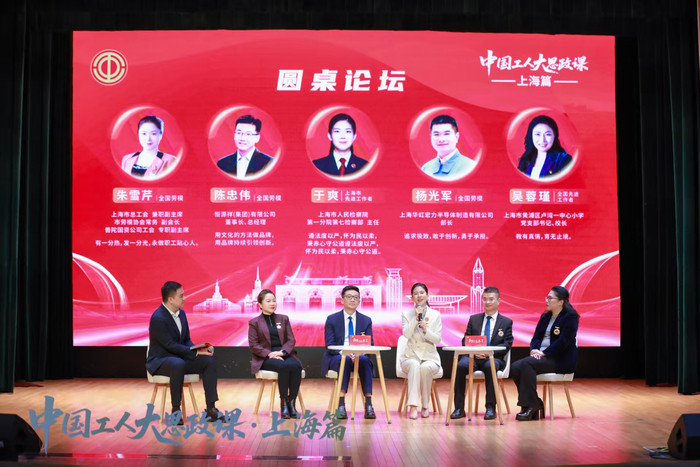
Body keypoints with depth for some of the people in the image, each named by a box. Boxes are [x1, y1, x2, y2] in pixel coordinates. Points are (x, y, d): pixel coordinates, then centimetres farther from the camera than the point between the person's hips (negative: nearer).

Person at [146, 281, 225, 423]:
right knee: (178, 364, -40)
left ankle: (211, 409, -12)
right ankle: (176, 410, -28)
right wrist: (196, 352, -24)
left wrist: (198, 349, -9)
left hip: (179, 358, 8)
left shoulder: (181, 313, 7)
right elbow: (170, 345, -23)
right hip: (160, 361, -8)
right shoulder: (157, 318, -19)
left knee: (210, 361, -12)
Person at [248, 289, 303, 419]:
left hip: (284, 354, 3)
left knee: (296, 366, -33)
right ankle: (283, 402, -27)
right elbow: (253, 345, 0)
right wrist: (270, 354, -16)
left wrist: (282, 352, -12)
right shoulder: (254, 323, 9)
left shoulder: (283, 319, 18)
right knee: (284, 366, -36)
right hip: (265, 358, -3)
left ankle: (292, 402, -27)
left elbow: (291, 340, 9)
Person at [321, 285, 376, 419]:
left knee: (365, 361, -33)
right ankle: (341, 403, -41)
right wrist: (345, 353, -24)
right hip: (336, 358, -2)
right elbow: (329, 345, -4)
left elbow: (370, 345, 2)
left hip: (359, 357, 2)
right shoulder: (332, 319, 4)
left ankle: (368, 404, -36)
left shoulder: (366, 321, 10)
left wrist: (359, 354, -21)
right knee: (345, 360, -36)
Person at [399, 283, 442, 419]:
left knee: (425, 367, -34)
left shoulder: (435, 315, 6)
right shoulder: (406, 314, 6)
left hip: (430, 357, 0)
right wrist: (416, 317, -16)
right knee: (414, 365, -35)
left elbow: (438, 339, -3)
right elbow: (406, 334, -10)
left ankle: (425, 406, -18)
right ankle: (413, 406, -39)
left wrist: (426, 330, -20)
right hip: (411, 356, 0)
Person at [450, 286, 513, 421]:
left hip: (494, 358, -2)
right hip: (473, 356, 2)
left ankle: (490, 408, -30)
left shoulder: (506, 322, 12)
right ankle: (459, 408, -25)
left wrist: (489, 352, -17)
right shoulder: (474, 319, 18)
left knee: (490, 366, -38)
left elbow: (507, 345, 1)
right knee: (461, 365, -31)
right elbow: (465, 340, 10)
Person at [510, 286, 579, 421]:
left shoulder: (570, 317, -6)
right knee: (515, 368, -17)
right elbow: (536, 337, 15)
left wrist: (544, 353, -18)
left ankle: (531, 405, -24)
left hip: (560, 360, -8)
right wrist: (534, 349, -7)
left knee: (527, 364, -31)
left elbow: (563, 341, -16)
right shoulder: (545, 317, 19)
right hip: (541, 356, 8)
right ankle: (536, 406, -11)